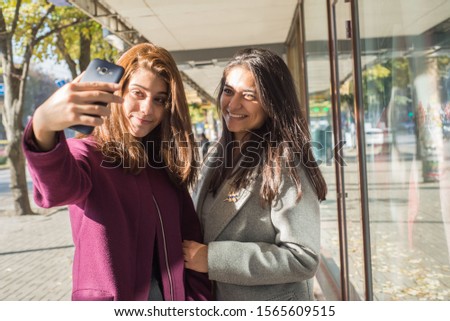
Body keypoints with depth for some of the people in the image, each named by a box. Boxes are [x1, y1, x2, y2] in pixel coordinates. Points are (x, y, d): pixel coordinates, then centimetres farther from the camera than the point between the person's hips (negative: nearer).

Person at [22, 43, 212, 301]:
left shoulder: (166, 163, 3)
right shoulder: (85, 152, -11)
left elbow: (191, 242, 2)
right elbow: (58, 188, -35)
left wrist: (198, 299, -6)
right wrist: (43, 128, -54)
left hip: (173, 297, 4)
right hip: (108, 298, -4)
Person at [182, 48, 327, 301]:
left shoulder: (285, 164, -22)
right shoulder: (217, 157, 0)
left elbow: (303, 258, -25)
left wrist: (213, 258, -25)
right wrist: (190, 252, -10)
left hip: (272, 309, -6)